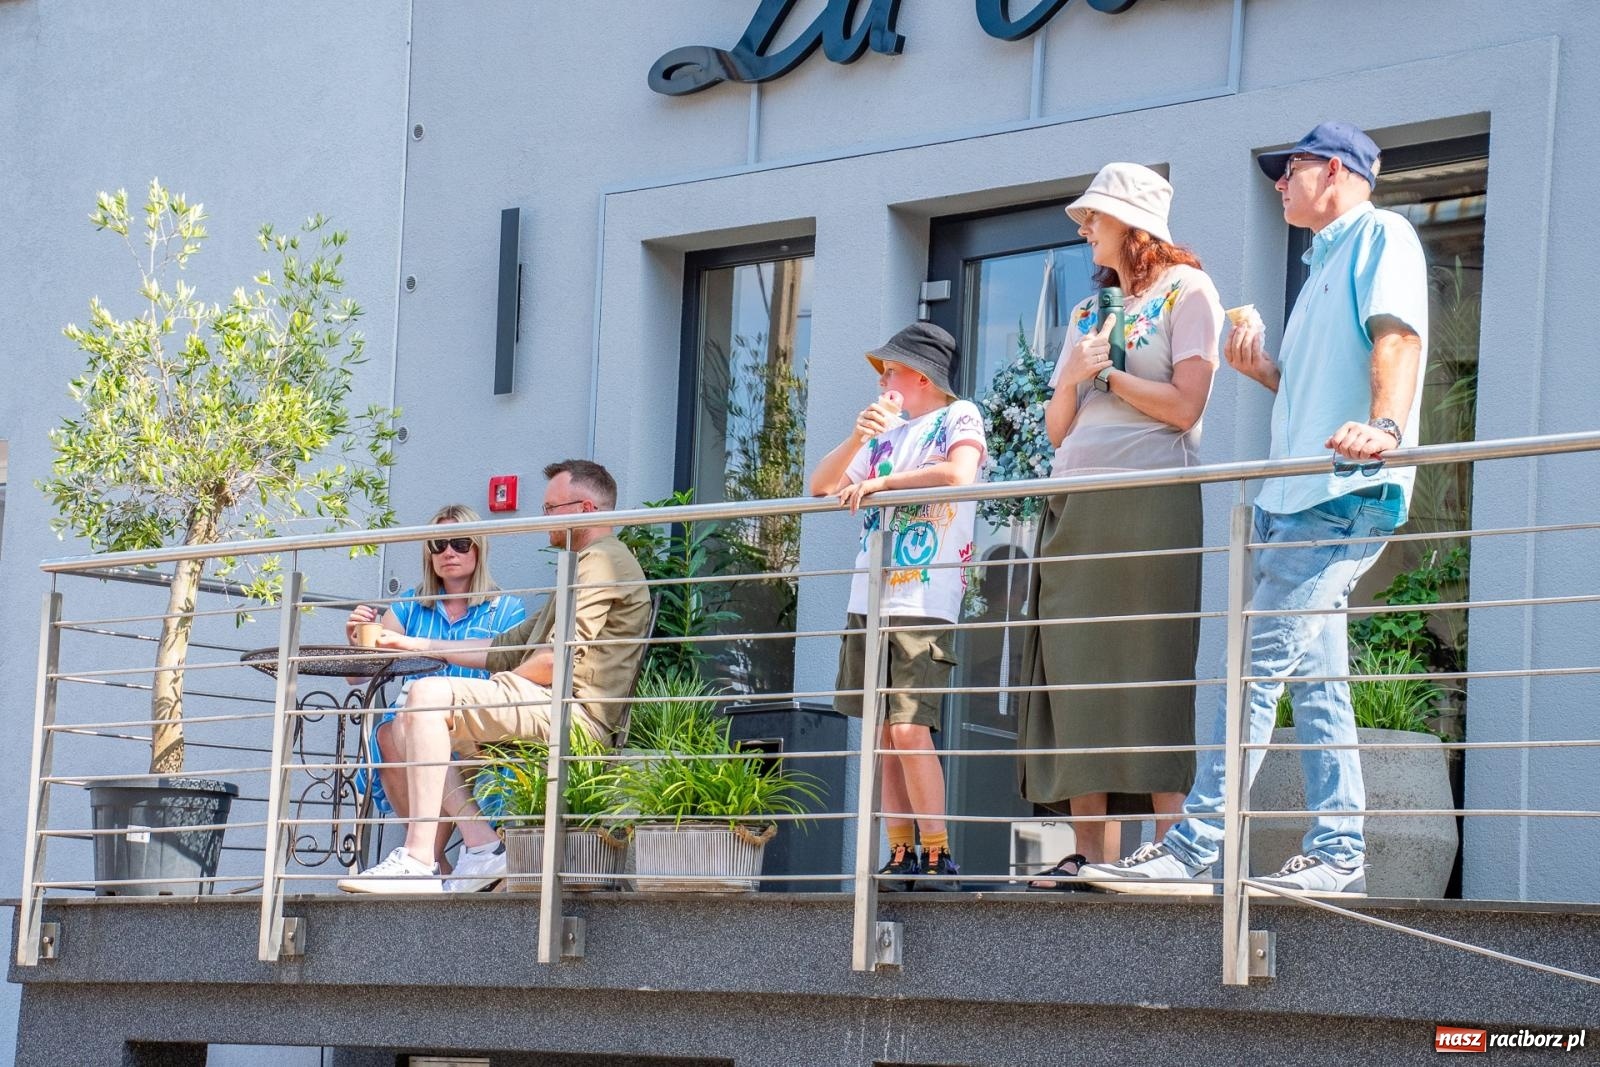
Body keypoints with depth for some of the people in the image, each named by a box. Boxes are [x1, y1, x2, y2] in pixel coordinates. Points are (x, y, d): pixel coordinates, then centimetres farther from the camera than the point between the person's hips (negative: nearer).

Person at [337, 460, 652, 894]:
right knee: (405, 723, 8)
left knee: (429, 695, -23)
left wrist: (501, 685, -1)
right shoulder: (587, 565, 31)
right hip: (545, 710, 11)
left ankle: (419, 862, -30)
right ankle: (481, 846, -9)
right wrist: (414, 643, 24)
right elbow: (506, 648, 29)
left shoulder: (602, 560, -3)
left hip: (568, 711, -11)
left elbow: (559, 659, -16)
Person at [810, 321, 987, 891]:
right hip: (869, 601, 7)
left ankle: (937, 854, -10)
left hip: (925, 602, -7)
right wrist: (857, 439, -5)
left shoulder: (959, 416, 2)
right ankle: (901, 855, 7)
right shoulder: (888, 431, 20)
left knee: (908, 728, -15)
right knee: (881, 732, 3)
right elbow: (820, 486, 12)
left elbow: (959, 472, -19)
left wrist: (880, 481, -14)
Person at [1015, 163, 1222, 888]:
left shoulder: (1185, 291, 5)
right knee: (1079, 674, -2)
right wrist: (1074, 377, 2)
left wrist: (1106, 372, 0)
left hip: (1151, 500, -7)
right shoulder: (1088, 311, 24)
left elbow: (1184, 406, -7)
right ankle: (1091, 851, -4)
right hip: (1076, 503, 7)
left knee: (1154, 674, -12)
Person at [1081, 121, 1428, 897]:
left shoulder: (1381, 236, -2)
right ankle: (1338, 853, 6)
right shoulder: (1325, 265, 28)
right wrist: (1264, 372, 11)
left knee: (1259, 664, -13)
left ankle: (1192, 846, -16)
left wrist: (1385, 426, -36)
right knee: (1311, 676, 6)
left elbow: (1398, 336, -20)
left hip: (1342, 494, -10)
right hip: (1294, 495, 10)